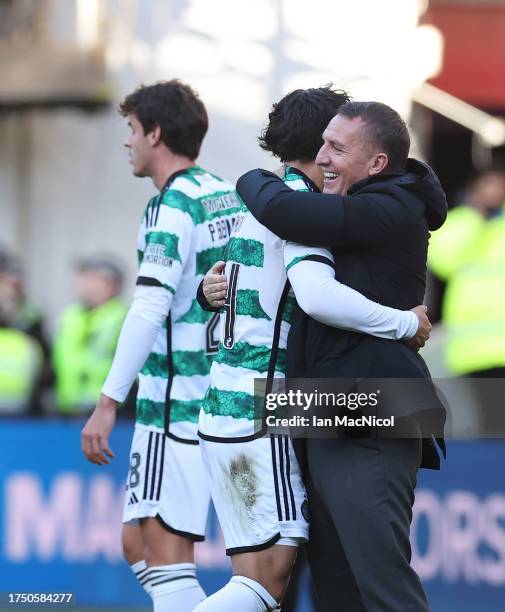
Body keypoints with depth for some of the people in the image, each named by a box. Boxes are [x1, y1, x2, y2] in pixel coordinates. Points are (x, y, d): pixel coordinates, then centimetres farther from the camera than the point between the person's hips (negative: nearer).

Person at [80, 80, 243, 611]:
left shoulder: (172, 208, -12)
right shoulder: (229, 195, 13)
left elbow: (149, 311, -20)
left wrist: (108, 402, -21)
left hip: (176, 402, -9)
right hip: (226, 397, 9)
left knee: (164, 548, -10)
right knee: (138, 542, 12)